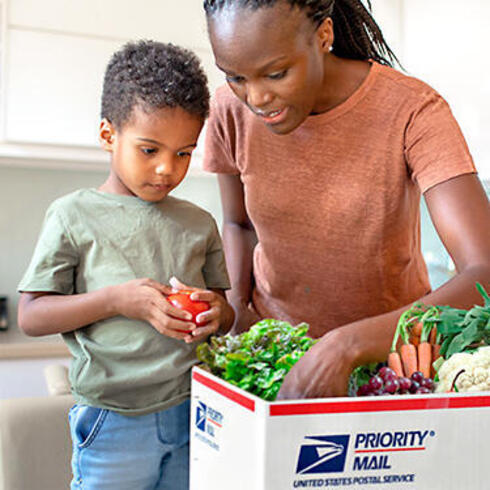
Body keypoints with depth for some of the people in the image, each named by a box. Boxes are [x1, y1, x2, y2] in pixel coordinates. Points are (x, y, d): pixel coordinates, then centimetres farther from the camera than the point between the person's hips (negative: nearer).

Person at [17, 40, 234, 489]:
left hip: (192, 414, 4)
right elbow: (31, 317, -7)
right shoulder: (74, 216, -4)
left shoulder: (199, 224, 6)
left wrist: (216, 312, -11)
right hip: (113, 419, -3)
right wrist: (115, 300, -19)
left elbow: (224, 315, 13)